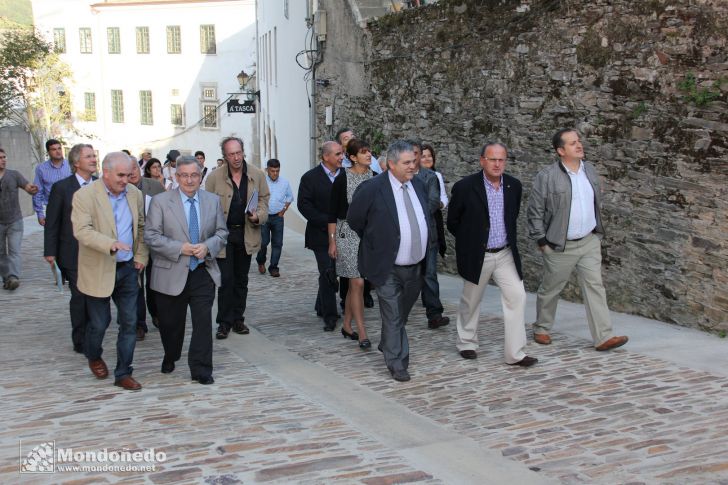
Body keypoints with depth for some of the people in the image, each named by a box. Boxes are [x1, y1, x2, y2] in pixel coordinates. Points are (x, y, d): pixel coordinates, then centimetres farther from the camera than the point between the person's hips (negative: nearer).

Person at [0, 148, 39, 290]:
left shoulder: (14, 175, -4)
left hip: (14, 221, -1)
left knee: (14, 251, -13)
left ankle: (13, 277, -23)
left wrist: (33, 189, -35)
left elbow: (29, 188, -12)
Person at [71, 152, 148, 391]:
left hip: (128, 269, 4)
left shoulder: (135, 194, 4)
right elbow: (82, 230, -23)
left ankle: (123, 373, 14)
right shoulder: (84, 196, -13)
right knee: (99, 323, 9)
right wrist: (110, 244, -36)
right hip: (99, 270, -4)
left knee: (129, 323, 4)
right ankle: (93, 356, 39)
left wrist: (141, 256, 5)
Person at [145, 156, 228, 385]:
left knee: (203, 322, -4)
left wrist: (207, 246, -12)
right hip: (171, 273, -1)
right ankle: (170, 358, 40)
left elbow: (222, 232, 9)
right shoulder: (160, 201, -4)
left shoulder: (213, 201, 6)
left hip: (203, 272, 1)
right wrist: (179, 248, -18)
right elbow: (151, 236, -8)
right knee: (171, 323, 13)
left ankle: (201, 370, 6)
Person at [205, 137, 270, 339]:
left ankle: (238, 319, 23)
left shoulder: (257, 175, 0)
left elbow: (264, 199, 10)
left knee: (241, 280, 13)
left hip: (247, 234, 3)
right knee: (226, 280, -3)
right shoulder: (214, 177, -7)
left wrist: (258, 216, -11)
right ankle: (224, 322, 7)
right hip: (224, 234, -3)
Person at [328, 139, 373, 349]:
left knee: (354, 283, 12)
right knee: (358, 283, -8)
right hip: (347, 234, -5)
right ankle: (362, 333, -4)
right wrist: (332, 241, -7)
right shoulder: (343, 179, -8)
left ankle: (347, 325, 24)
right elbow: (332, 212, -5)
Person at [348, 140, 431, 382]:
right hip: (388, 269, -6)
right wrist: (376, 245, 5)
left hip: (416, 267, 6)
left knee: (401, 314, 21)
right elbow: (354, 220, -4)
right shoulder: (371, 189, -16)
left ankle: (387, 345, 42)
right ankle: (397, 364, 9)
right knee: (393, 317, 0)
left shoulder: (418, 185, 4)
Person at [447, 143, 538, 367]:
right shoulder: (465, 187, -13)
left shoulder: (514, 186, 0)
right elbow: (453, 222, -1)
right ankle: (467, 342, 33)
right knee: (471, 301, 11)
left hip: (506, 254, 3)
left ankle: (515, 353, -1)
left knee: (517, 297, -6)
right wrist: (470, 241, 6)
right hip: (477, 256, -3)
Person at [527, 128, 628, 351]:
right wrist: (541, 241, -10)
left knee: (595, 286, -1)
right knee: (550, 289, 11)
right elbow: (535, 211, -10)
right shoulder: (547, 177, -14)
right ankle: (541, 329, 31)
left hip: (590, 242, 4)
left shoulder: (590, 170, 5)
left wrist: (597, 231, 17)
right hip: (560, 246, -4)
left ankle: (603, 337, -1)